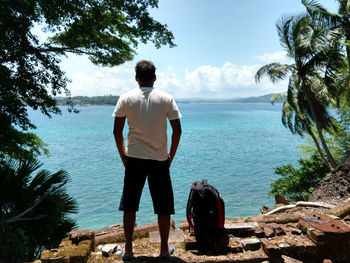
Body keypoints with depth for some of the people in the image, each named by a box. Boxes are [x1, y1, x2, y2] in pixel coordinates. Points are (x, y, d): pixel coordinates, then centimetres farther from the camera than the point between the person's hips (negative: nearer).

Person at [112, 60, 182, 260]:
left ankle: (128, 250, 26)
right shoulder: (166, 99, -1)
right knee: (164, 207, 13)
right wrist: (171, 156, 8)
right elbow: (177, 131, -3)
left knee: (130, 206, 14)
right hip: (160, 159, 0)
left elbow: (117, 131, -1)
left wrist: (123, 156, 11)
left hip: (134, 158, 1)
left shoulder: (126, 98, 0)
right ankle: (165, 249, 25)